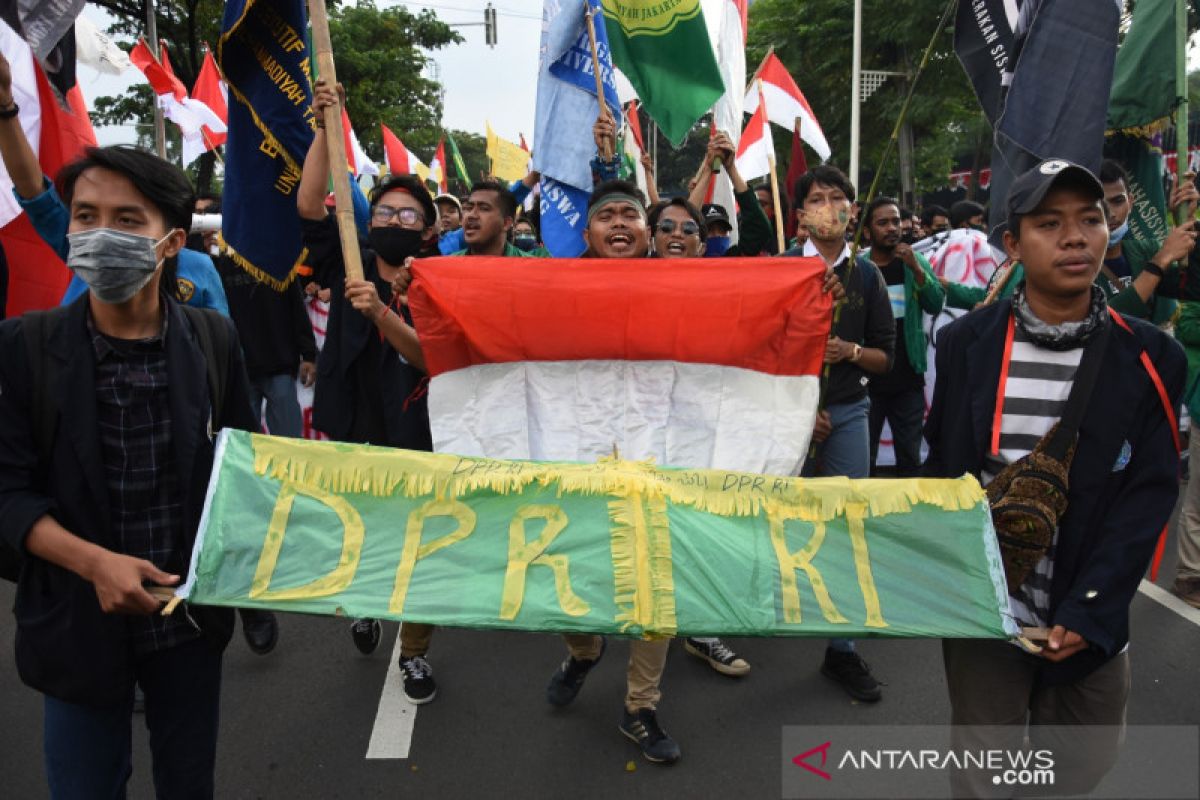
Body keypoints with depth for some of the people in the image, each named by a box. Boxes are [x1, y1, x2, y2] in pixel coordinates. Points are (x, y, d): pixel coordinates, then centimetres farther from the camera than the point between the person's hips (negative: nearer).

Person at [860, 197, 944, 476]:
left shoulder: (915, 262, 4)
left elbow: (936, 305, -6)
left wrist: (916, 270, -19)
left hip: (908, 379, 2)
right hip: (868, 379, -2)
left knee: (910, 458, 11)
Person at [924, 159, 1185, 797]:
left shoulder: (1148, 358, -4)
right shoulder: (965, 343, -3)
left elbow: (1148, 494, -6)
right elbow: (940, 470, 3)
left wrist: (1088, 612, -15)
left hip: (1092, 623, 1)